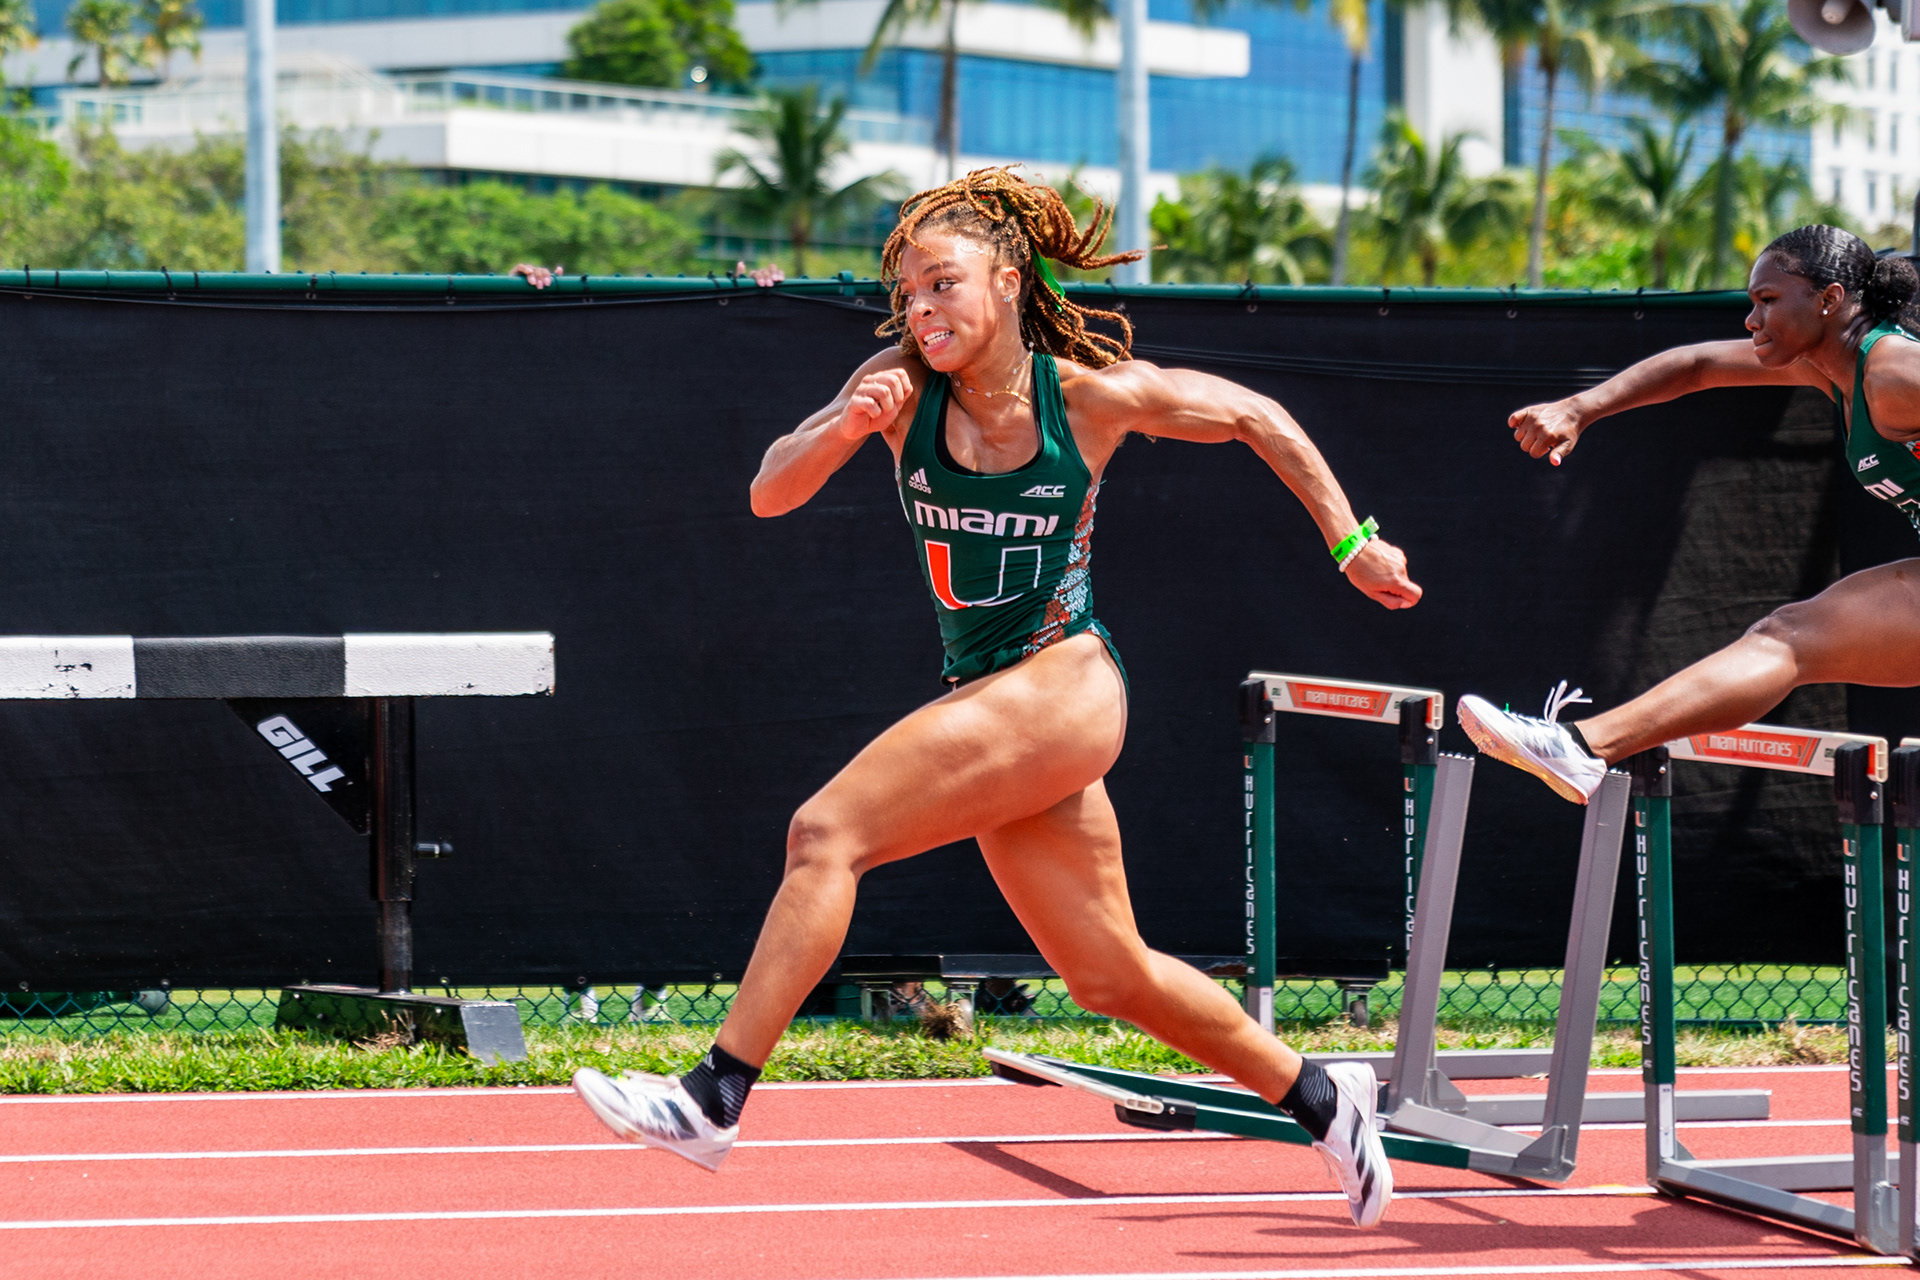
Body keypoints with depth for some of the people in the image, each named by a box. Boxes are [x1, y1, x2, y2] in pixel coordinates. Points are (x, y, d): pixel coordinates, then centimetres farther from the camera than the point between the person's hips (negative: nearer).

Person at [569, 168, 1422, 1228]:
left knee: (827, 831, -20)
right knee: (1110, 978, 14)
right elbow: (769, 495, -5)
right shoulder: (902, 385, 1)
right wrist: (841, 430, -24)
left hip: (1064, 686, -6)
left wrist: (1351, 543, 8)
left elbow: (1257, 419, 7)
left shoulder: (1094, 394, -7)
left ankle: (713, 1098, -20)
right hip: (990, 701, 6)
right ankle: (1322, 1100, 33)